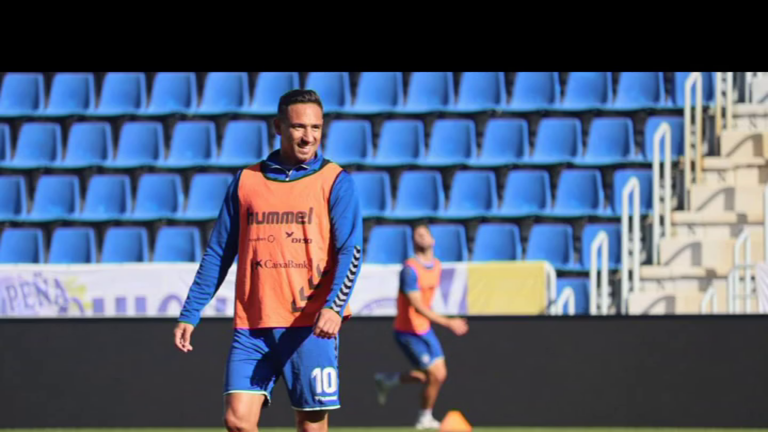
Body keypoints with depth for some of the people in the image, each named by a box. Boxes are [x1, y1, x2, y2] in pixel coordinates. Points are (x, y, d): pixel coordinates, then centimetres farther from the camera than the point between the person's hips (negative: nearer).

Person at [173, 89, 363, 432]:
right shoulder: (246, 181, 11)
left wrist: (334, 307, -24)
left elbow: (350, 252, -7)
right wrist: (189, 314, 11)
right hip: (252, 326, 2)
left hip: (311, 326, -2)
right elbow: (218, 254, 16)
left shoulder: (335, 182, 2)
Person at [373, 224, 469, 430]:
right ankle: (425, 417, 18)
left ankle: (388, 379, 24)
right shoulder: (410, 269, -22)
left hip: (425, 328, 8)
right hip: (409, 332, -8)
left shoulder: (436, 265, 4)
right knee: (436, 376, -7)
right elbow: (418, 307, -28)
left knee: (440, 374, 6)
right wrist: (449, 323, -33)